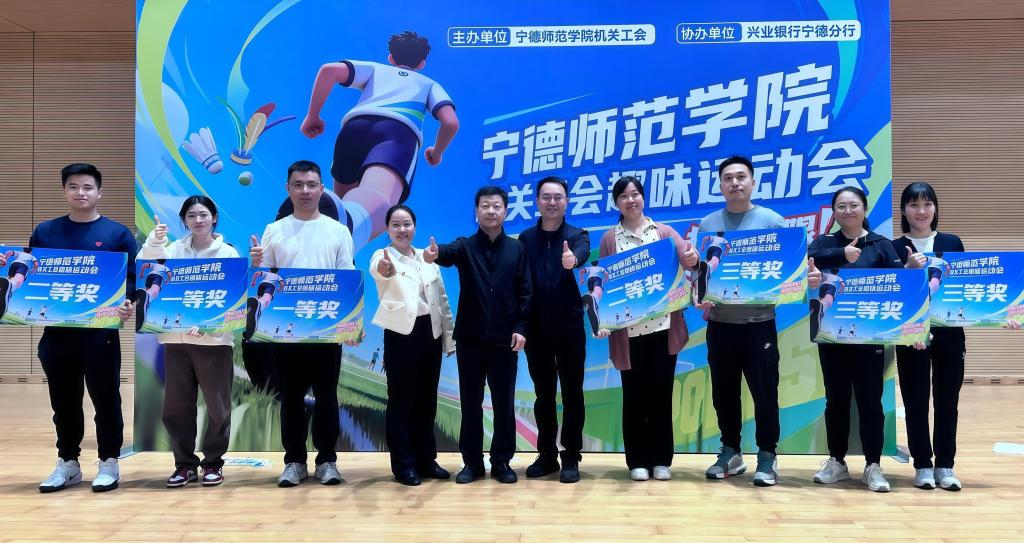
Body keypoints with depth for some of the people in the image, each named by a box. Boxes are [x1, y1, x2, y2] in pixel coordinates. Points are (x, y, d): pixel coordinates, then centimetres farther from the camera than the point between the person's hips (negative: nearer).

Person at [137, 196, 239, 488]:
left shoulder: (228, 253, 1)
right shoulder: (174, 249, 8)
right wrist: (153, 243, -19)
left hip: (214, 339, -2)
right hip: (176, 338, 3)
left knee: (217, 406, 4)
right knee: (176, 406, 7)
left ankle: (213, 462, 20)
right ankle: (185, 463, 21)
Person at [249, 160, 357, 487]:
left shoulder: (338, 231, 4)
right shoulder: (274, 231, 6)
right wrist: (256, 266, -15)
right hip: (285, 325, 1)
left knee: (326, 394, 5)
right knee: (291, 395, 7)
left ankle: (327, 460, 14)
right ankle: (294, 461, 16)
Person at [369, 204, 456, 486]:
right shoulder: (382, 256, -6)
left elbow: (442, 299, 12)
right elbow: (379, 270, -32)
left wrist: (450, 336, 9)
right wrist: (384, 269, -56)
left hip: (431, 334, 5)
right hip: (401, 335, -5)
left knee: (427, 400, 12)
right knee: (401, 402, 2)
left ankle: (426, 459, 23)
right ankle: (404, 465, 12)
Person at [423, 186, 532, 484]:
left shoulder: (517, 249, 6)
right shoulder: (466, 246, 4)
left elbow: (526, 291, 2)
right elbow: (449, 253, -20)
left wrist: (521, 327, -8)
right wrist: (435, 254, -44)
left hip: (505, 337, 0)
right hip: (470, 336, 0)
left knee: (504, 401, 6)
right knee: (470, 401, 6)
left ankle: (502, 462, 17)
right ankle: (472, 462, 17)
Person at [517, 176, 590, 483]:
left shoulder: (577, 236, 1)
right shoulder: (526, 238, 6)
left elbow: (582, 255, -24)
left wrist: (574, 260, -48)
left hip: (570, 327, -2)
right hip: (536, 329, 2)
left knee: (572, 394, 4)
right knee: (543, 394, 11)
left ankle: (571, 458, 13)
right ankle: (547, 455, 22)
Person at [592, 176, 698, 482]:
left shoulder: (664, 232, 7)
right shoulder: (609, 240, 4)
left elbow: (687, 261, -5)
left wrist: (692, 259, -29)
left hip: (663, 326, 1)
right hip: (628, 330, -1)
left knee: (661, 393, 6)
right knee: (634, 396, 5)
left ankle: (662, 460, 17)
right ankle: (637, 461, 15)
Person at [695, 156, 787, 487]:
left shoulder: (772, 221, 0)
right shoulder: (707, 224, 7)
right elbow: (697, 268, 7)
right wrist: (701, 297, -9)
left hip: (759, 322, -3)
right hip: (719, 323, 3)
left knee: (764, 392, 1)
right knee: (723, 392, 10)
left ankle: (767, 457, 15)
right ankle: (730, 452, 24)